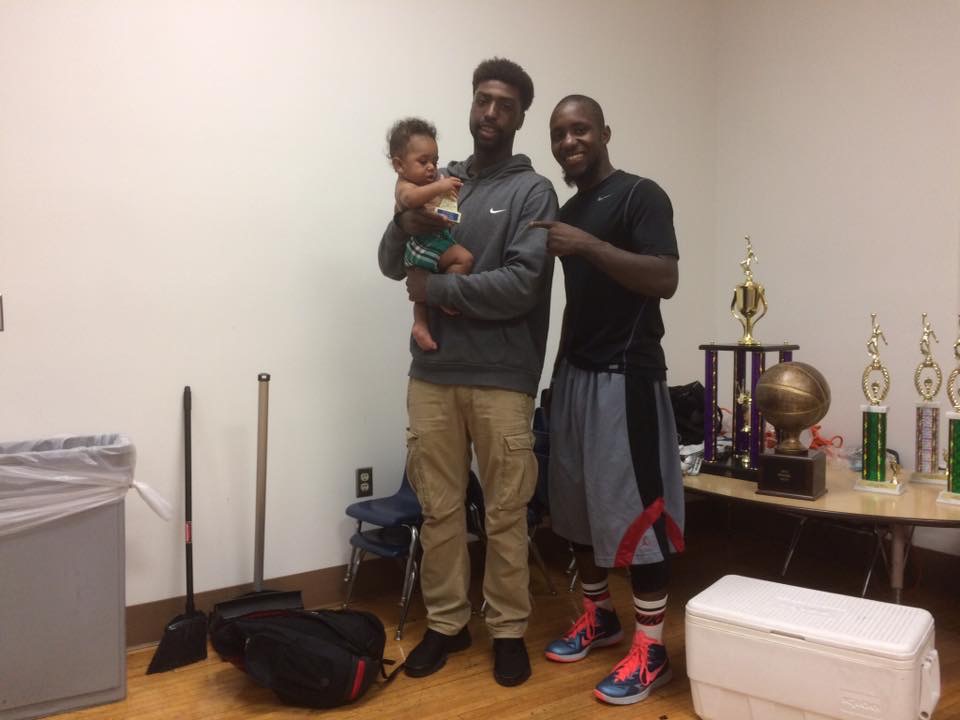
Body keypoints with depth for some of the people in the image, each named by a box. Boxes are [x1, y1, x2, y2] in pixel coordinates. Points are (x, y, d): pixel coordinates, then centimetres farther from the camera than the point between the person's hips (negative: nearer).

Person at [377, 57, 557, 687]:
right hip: (432, 373, 4)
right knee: (439, 507, 11)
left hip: (502, 379, -3)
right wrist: (405, 224, -12)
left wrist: (437, 289, -9)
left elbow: (520, 286, -13)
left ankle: (509, 630, 21)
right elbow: (392, 265, 9)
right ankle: (445, 623, 25)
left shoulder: (533, 192, -1)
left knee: (505, 512, 6)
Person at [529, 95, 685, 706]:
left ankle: (651, 650, 6)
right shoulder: (567, 211, 15)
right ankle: (600, 616, 30)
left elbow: (665, 279, -20)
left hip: (627, 375, -8)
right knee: (577, 502, 13)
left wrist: (588, 245, -23)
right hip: (575, 372, 8)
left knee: (636, 508, -4)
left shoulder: (641, 195, -8)